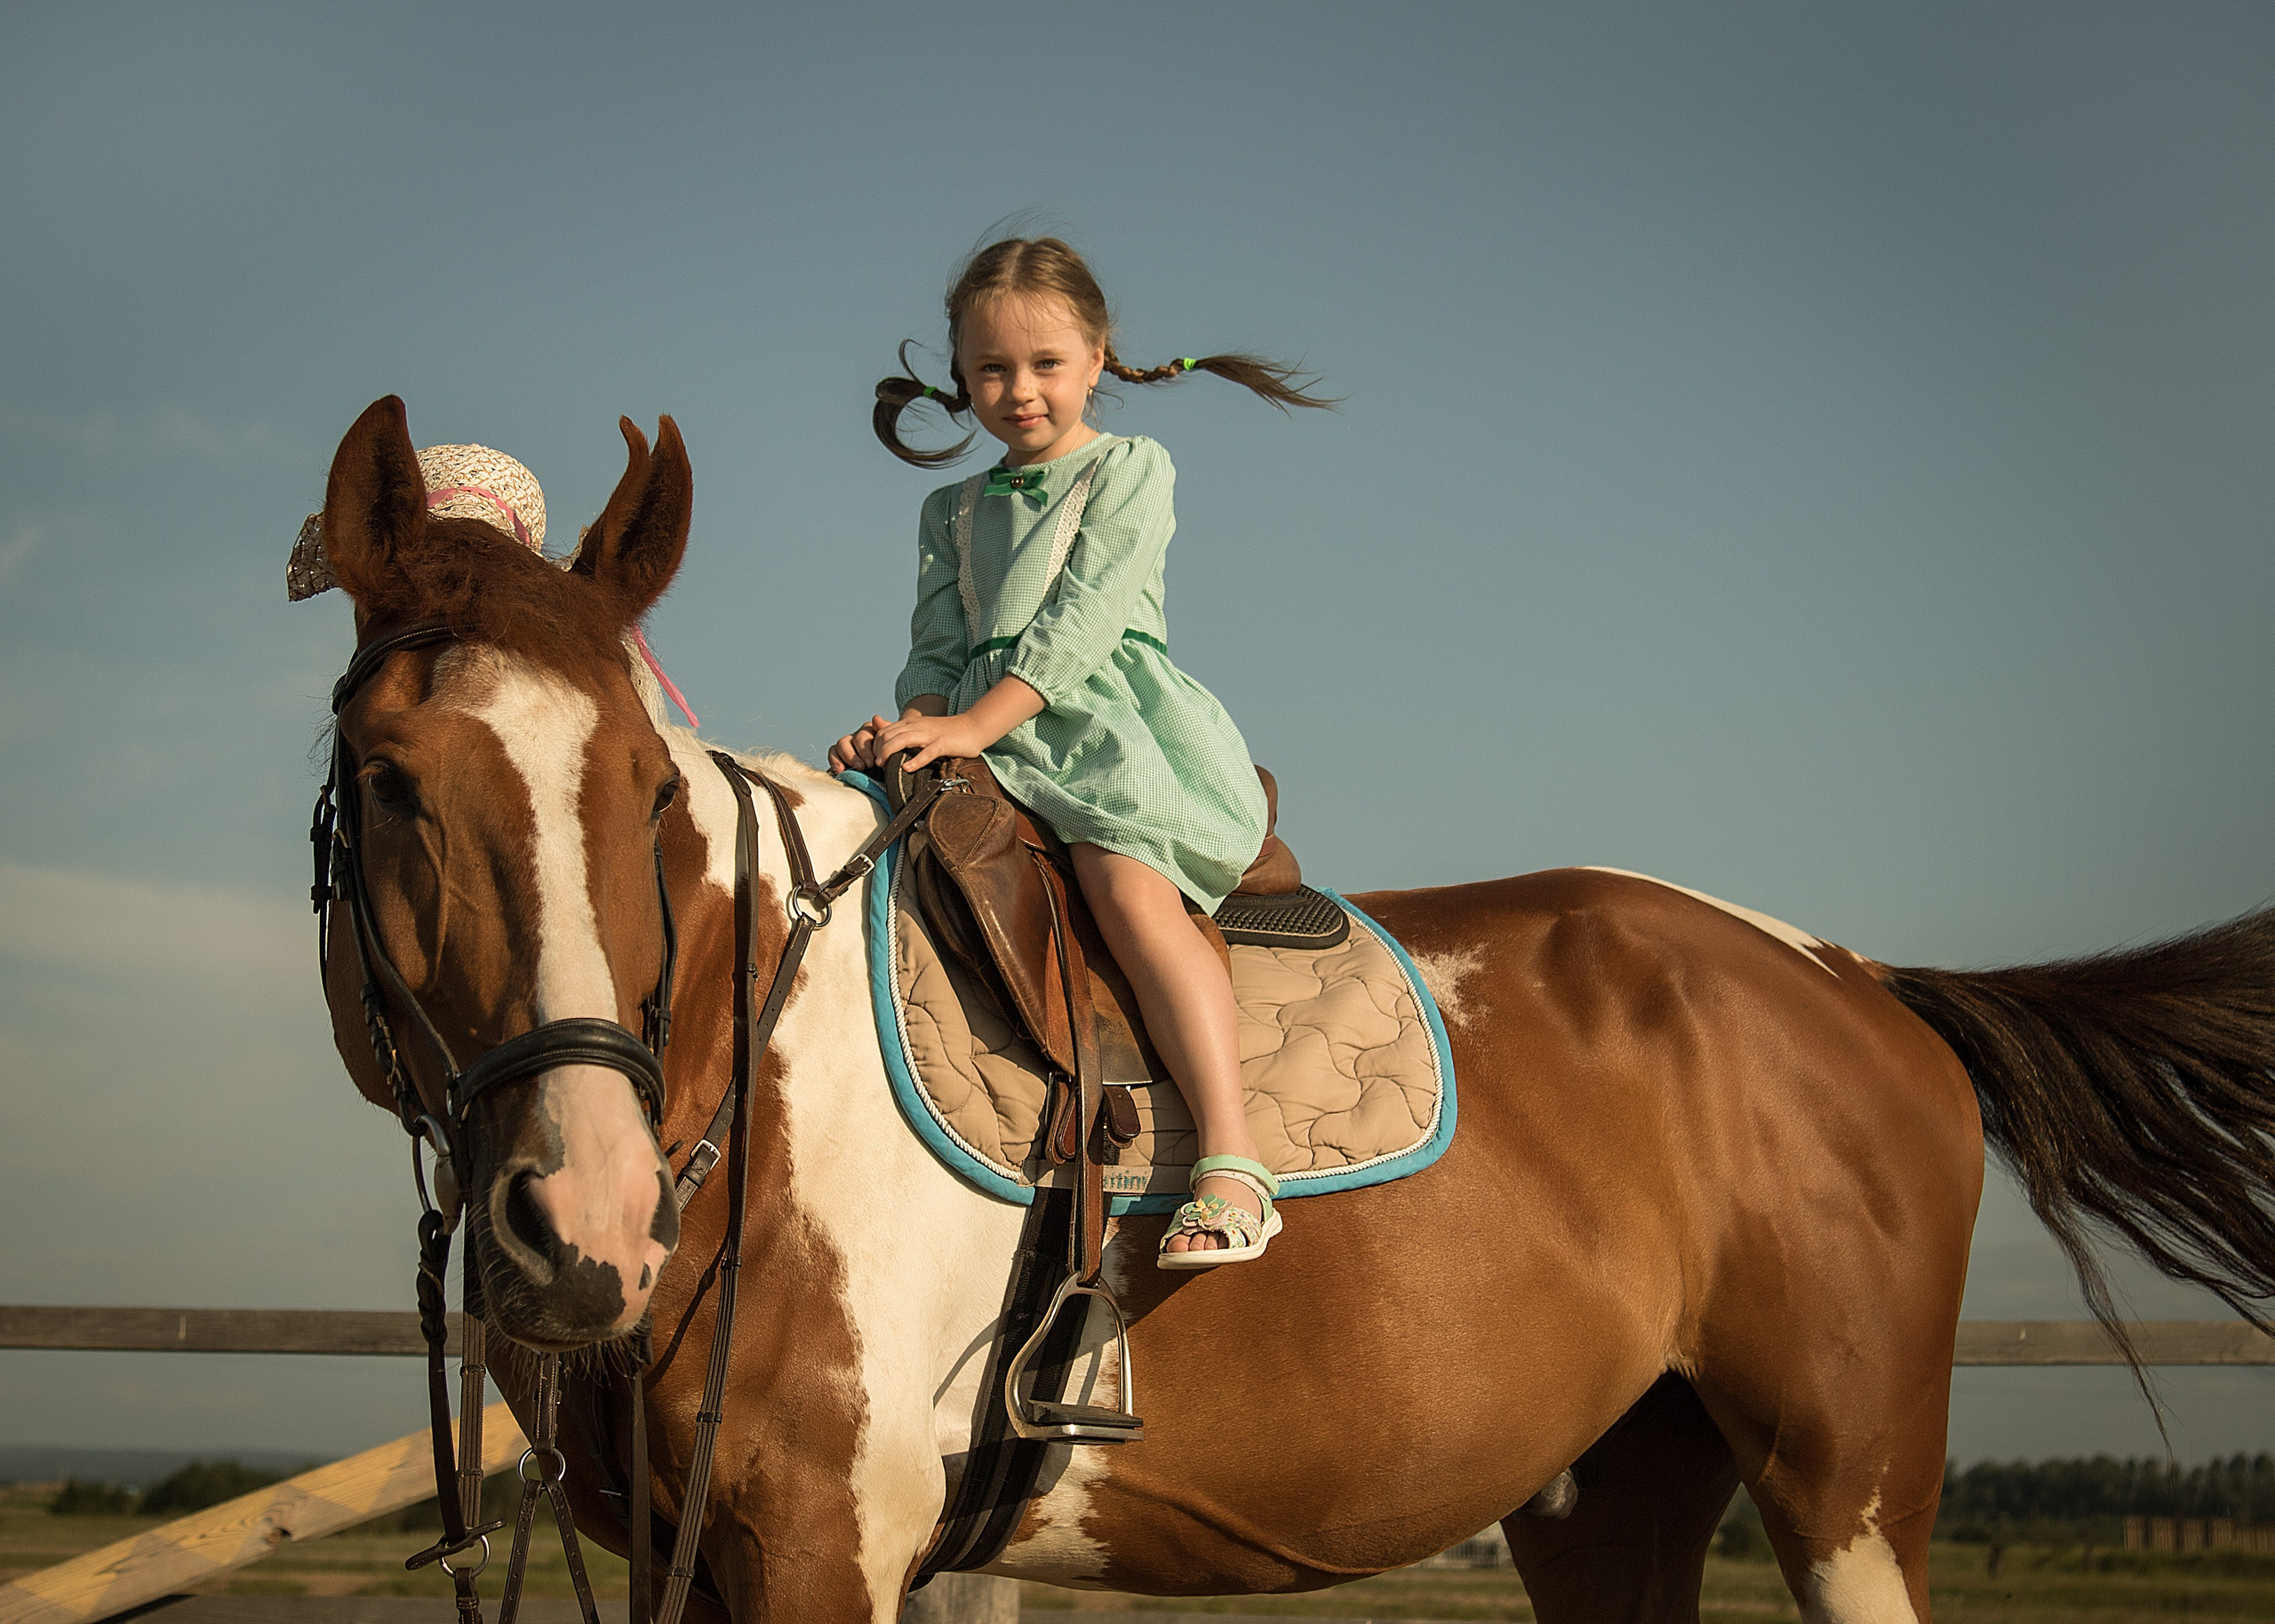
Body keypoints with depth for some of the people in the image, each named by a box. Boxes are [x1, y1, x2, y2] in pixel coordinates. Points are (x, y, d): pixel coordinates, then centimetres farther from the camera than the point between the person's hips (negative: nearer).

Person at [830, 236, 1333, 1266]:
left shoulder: (1130, 471, 6)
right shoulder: (953, 511, 23)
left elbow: (1083, 620, -8)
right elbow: (938, 648, 14)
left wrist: (973, 723, -19)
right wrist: (914, 724, -11)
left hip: (1111, 719, -6)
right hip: (990, 747, 6)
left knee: (1124, 881, -32)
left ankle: (1231, 1164, -38)